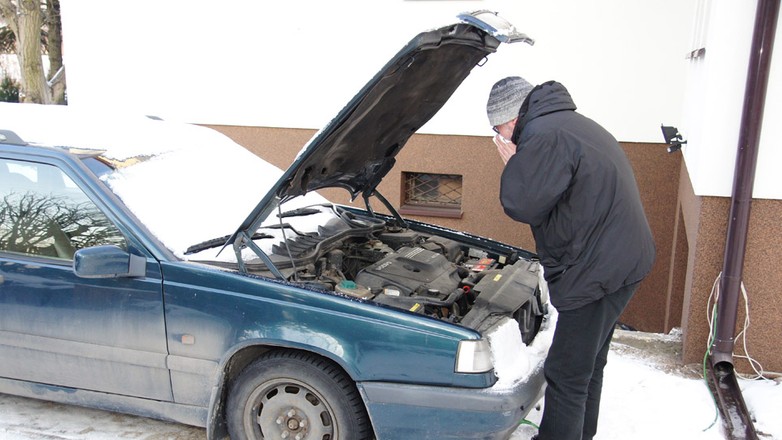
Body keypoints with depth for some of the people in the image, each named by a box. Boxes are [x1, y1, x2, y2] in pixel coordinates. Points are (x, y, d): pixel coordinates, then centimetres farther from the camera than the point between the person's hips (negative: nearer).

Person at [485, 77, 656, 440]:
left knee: (566, 375, -1)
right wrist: (518, 162, 12)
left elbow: (521, 205, -20)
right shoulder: (577, 124, 17)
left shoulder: (545, 135, -16)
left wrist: (512, 162, -5)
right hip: (625, 261, 11)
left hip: (596, 271, -11)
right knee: (588, 365, 24)